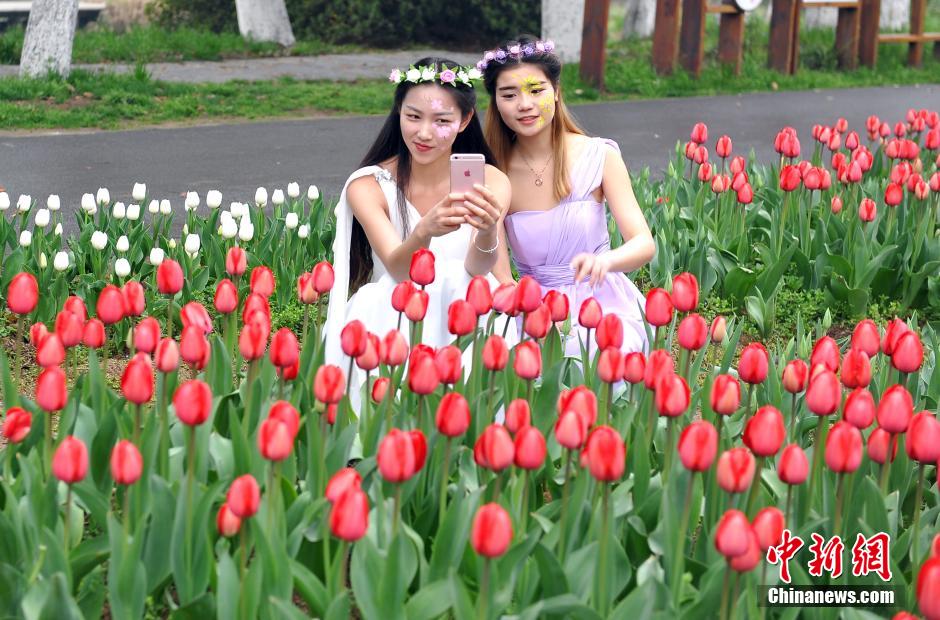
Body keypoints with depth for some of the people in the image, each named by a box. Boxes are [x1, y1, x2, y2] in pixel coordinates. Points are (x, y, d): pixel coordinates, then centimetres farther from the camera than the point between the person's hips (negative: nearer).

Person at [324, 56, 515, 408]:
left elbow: (477, 269, -17)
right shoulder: (368, 185, -6)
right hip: (390, 317, -2)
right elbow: (398, 270, -20)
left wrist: (488, 231, -41)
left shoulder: (490, 182, -2)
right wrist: (424, 231, -43)